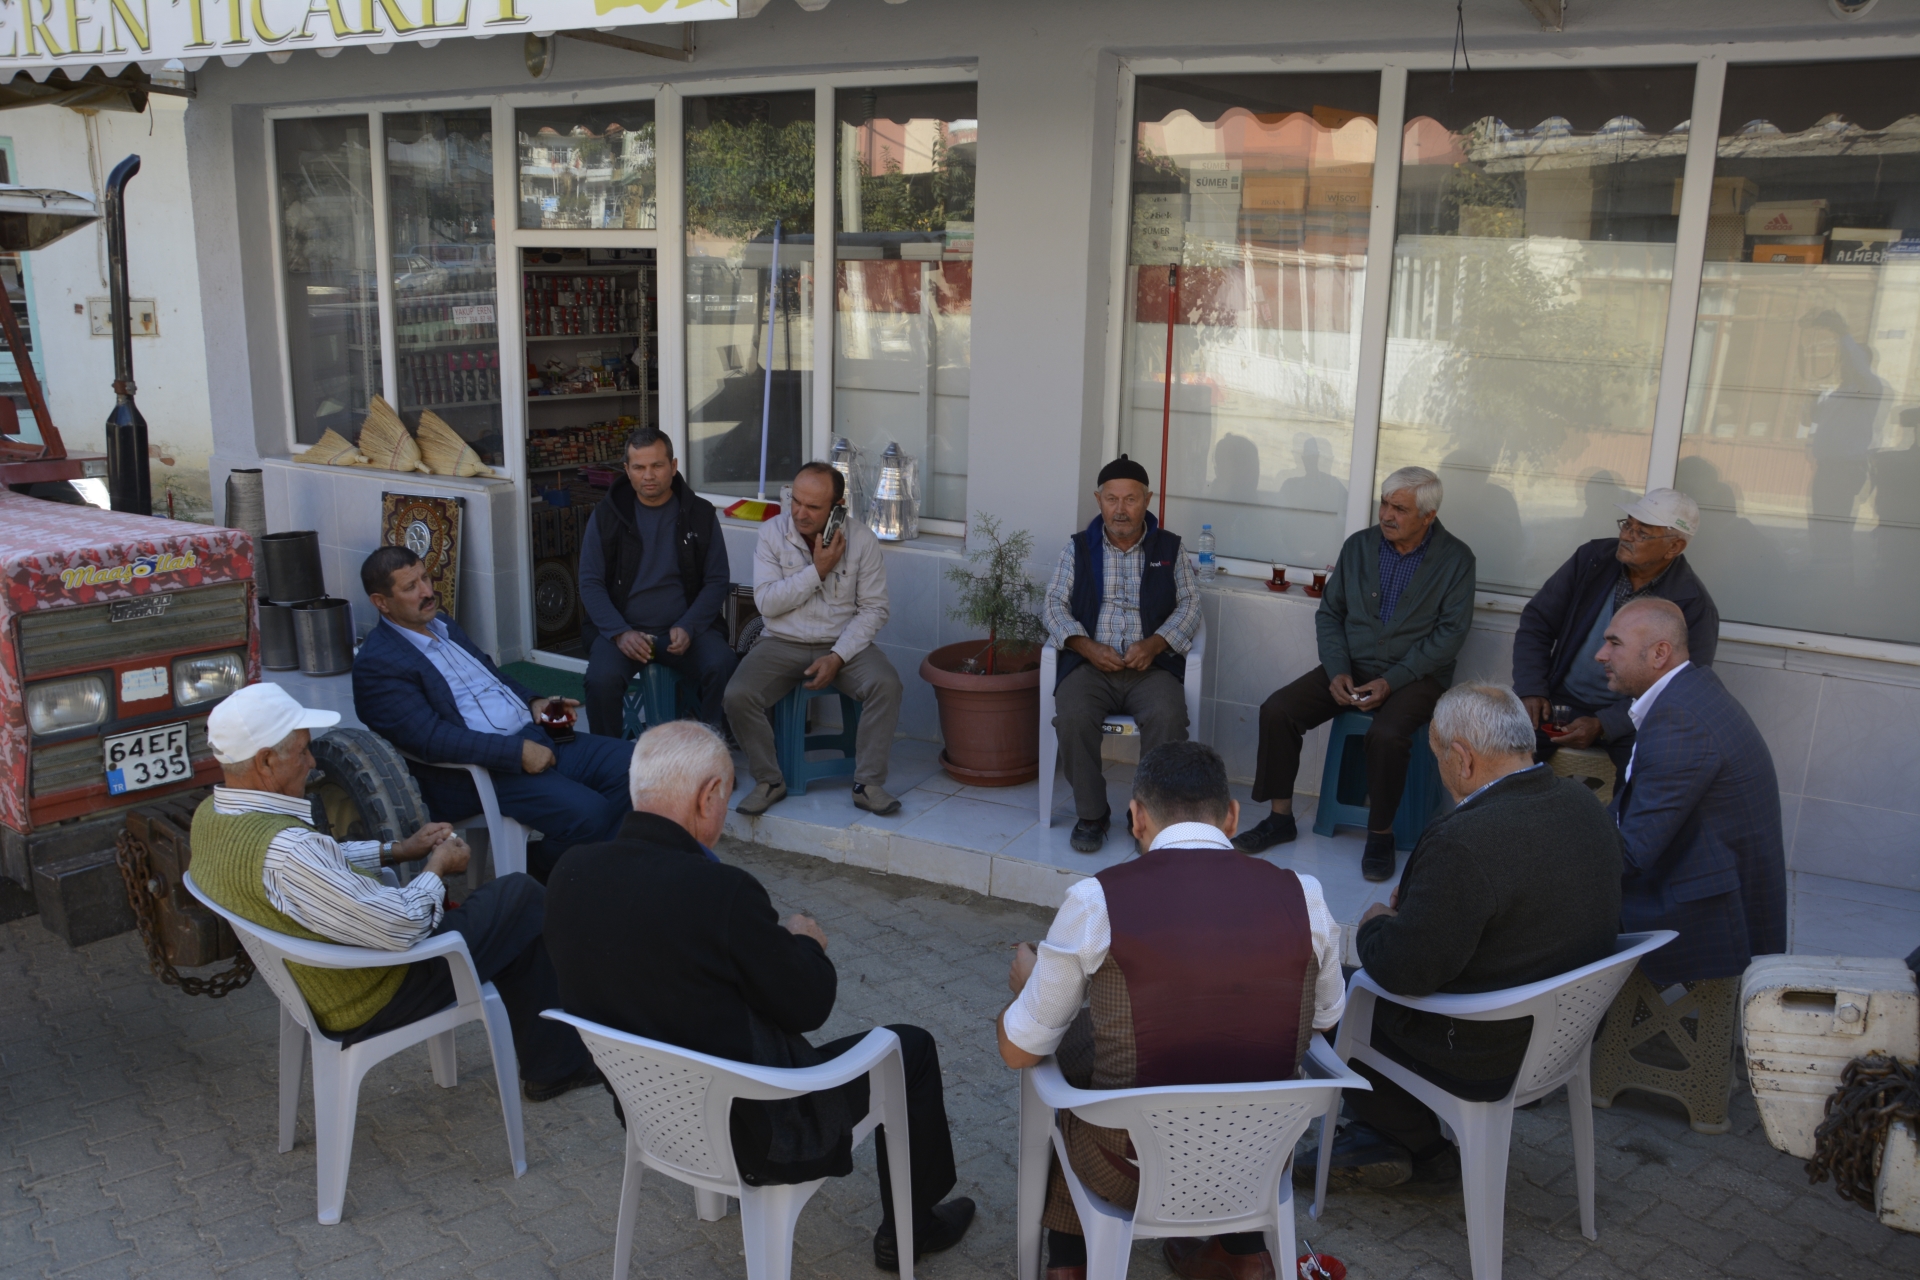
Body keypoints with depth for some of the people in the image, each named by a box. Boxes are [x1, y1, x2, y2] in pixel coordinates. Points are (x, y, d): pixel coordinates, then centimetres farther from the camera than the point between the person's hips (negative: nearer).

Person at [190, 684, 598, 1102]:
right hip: (371, 1001, -10)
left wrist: (399, 850, 9)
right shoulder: (282, 849, -36)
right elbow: (401, 927, -30)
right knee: (523, 898, 2)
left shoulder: (210, 816, -4)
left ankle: (551, 1066, 33)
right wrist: (437, 869, -11)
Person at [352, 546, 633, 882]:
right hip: (473, 774, -9)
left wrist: (532, 702, 7)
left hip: (532, 736, 9)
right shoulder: (376, 665, -11)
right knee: (586, 812, -27)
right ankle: (540, 877, 1)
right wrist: (517, 752, -23)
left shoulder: (445, 627, 17)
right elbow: (432, 739, -20)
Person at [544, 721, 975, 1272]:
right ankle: (909, 1230, 33)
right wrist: (806, 941, 5)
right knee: (911, 1048, 13)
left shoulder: (570, 872, -12)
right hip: (750, 1131, -6)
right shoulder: (723, 892, -29)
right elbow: (808, 1006, -15)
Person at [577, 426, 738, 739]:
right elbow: (590, 584, 2)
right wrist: (621, 633, -14)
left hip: (687, 627, 0)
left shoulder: (700, 514, 6)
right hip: (622, 628, 0)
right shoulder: (606, 516, 5)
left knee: (723, 666, -29)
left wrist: (689, 628, -13)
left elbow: (716, 581, 4)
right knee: (601, 678, -30)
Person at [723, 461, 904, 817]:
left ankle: (868, 783, -16)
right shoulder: (772, 532, -4)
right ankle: (769, 781, -4)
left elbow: (873, 609, -5)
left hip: (844, 643, 0)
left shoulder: (861, 540, -5)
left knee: (886, 684, -29)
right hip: (783, 643, 1)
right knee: (738, 695, -25)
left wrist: (837, 657, -18)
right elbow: (766, 602, -11)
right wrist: (817, 571, -19)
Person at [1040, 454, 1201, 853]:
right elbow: (1054, 605, 6)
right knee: (1072, 716, -31)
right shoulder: (1078, 547, 13)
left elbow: (1190, 605, 6)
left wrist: (1154, 644, -13)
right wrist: (1086, 646, -12)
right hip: (1090, 663, 0)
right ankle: (1091, 815, -11)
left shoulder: (1169, 548, 13)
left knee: (1168, 716, -32)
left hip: (1151, 666, 0)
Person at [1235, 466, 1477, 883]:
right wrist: (1337, 671, -8)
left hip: (1415, 675, -4)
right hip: (1351, 667, 4)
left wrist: (1392, 681, -18)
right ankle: (1280, 818, 0)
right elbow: (1328, 614, 9)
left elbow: (1451, 632, -10)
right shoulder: (1359, 546, 6)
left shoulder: (1455, 559, -5)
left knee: (1386, 735, -34)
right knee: (1276, 711, -15)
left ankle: (1381, 835, -11)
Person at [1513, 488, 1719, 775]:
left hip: (1632, 718, -3)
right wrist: (1531, 690, -8)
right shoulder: (1593, 558, 0)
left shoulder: (1693, 606, -9)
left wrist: (1603, 725, -20)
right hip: (1563, 699, 3)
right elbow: (1536, 622, 5)